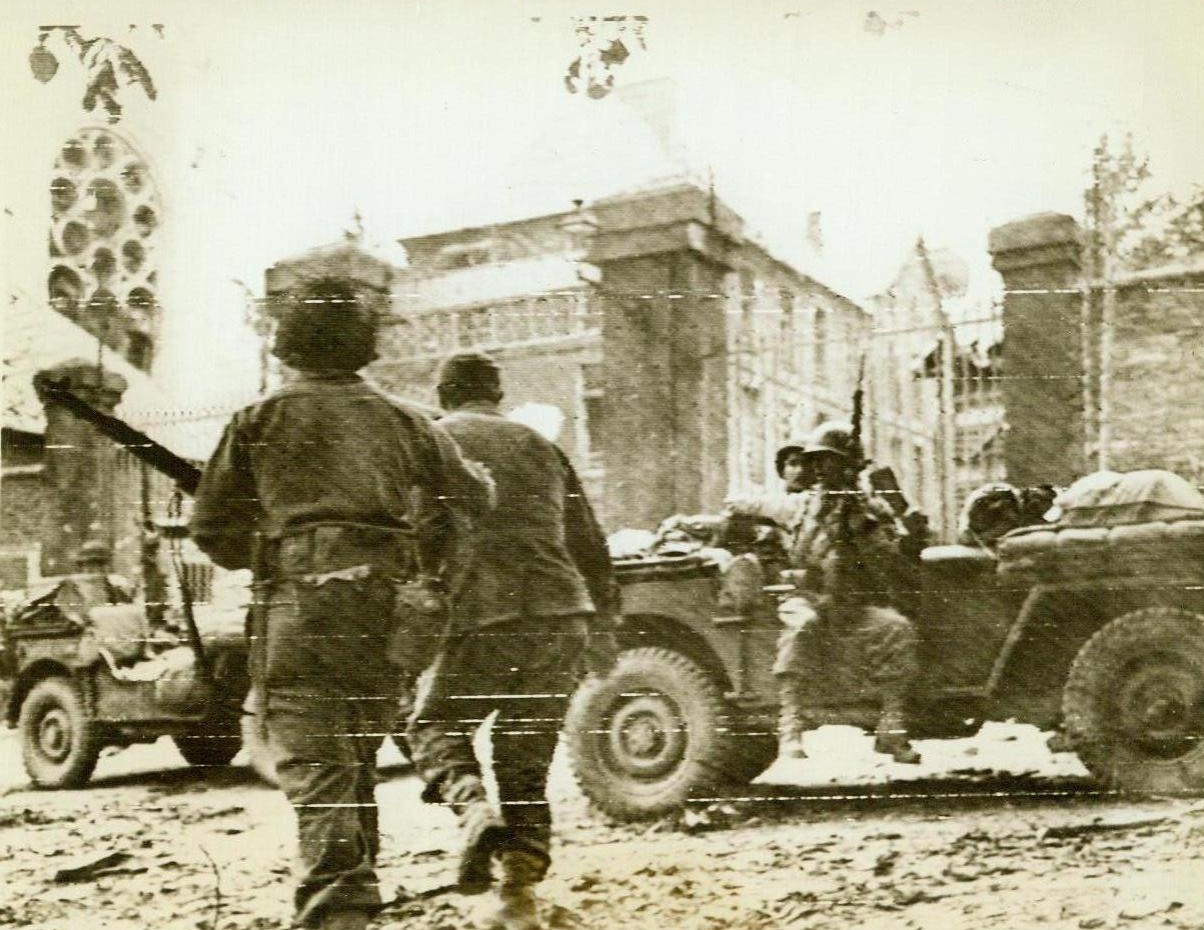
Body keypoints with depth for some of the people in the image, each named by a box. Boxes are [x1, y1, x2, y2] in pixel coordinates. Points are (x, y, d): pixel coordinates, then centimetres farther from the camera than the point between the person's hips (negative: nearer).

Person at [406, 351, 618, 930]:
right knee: (527, 763, 13)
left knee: (435, 729, 16)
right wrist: (602, 627, 32)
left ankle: (475, 809, -13)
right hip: (558, 617, 4)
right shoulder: (540, 447, 21)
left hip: (478, 620, -4)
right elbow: (589, 546, 23)